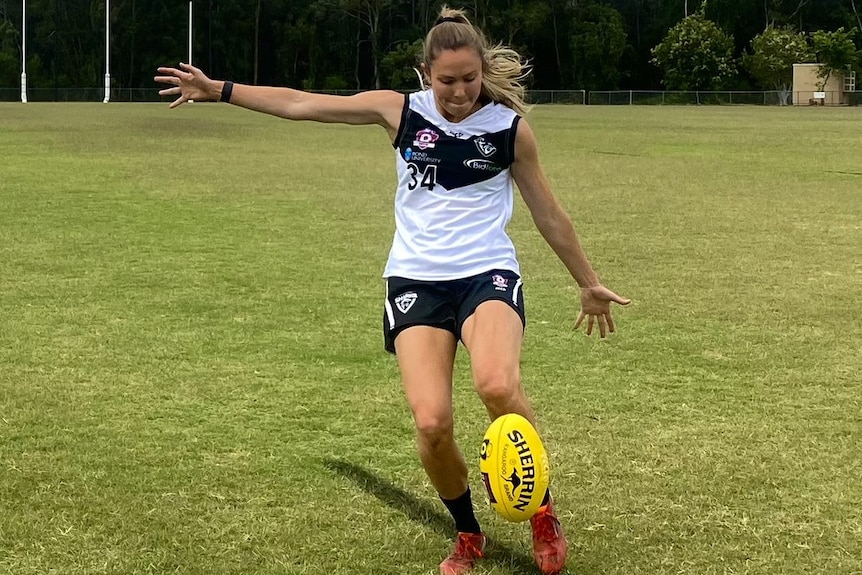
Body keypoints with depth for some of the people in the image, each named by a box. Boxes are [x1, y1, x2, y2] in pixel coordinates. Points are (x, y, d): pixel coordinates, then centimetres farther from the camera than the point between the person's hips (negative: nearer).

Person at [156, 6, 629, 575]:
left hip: (487, 274, -2)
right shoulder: (401, 111, 3)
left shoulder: (511, 127, 1)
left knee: (498, 384, -33)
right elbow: (301, 104, 8)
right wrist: (217, 89, 7)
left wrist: (589, 283, 18)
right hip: (416, 281, 2)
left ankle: (541, 508, -8)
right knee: (432, 424, -16)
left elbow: (549, 214, 12)